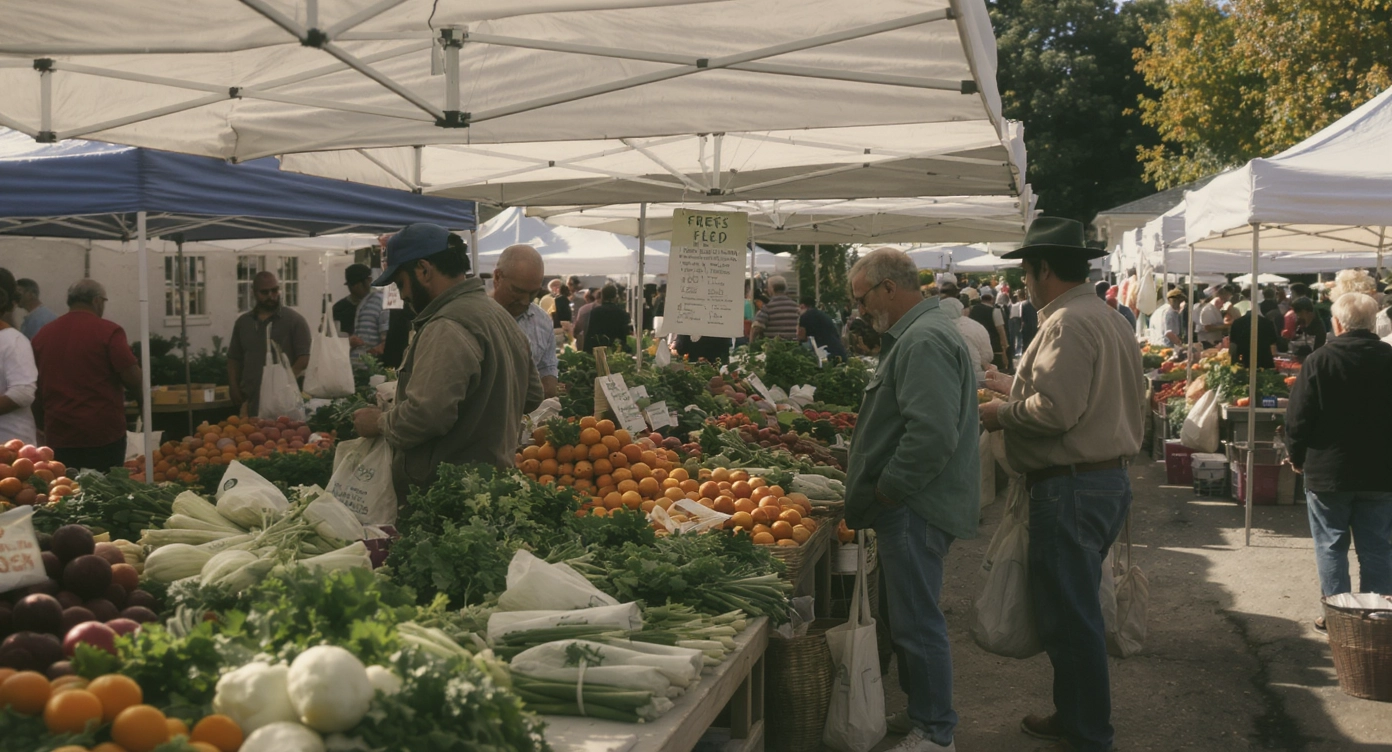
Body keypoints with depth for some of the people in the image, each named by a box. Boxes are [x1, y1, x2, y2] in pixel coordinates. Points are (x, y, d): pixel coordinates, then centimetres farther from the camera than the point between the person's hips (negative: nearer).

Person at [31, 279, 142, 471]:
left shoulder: (43, 335, 5)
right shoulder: (108, 331, -9)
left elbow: (36, 388, 13)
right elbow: (132, 377, -13)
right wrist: (140, 394, 8)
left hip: (58, 434, 4)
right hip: (104, 434, -4)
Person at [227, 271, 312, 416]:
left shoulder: (294, 321, 1)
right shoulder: (243, 322, 15)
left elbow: (304, 359, -6)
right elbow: (233, 359, 19)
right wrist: (234, 388, 4)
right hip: (251, 402, 4)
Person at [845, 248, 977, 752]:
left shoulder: (924, 342, -18)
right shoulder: (916, 335, 17)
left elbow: (932, 433, -29)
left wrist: (886, 490, -19)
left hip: (915, 509, -11)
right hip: (912, 504, 11)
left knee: (918, 623, -2)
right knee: (909, 617, 18)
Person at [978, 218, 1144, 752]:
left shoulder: (1068, 323, -18)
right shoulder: (1108, 319, 16)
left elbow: (1054, 411, -25)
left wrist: (1001, 415, -9)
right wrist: (1009, 383, 26)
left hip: (1072, 488, -11)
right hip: (1108, 480, 11)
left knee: (1069, 617, -2)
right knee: (1074, 611, 20)